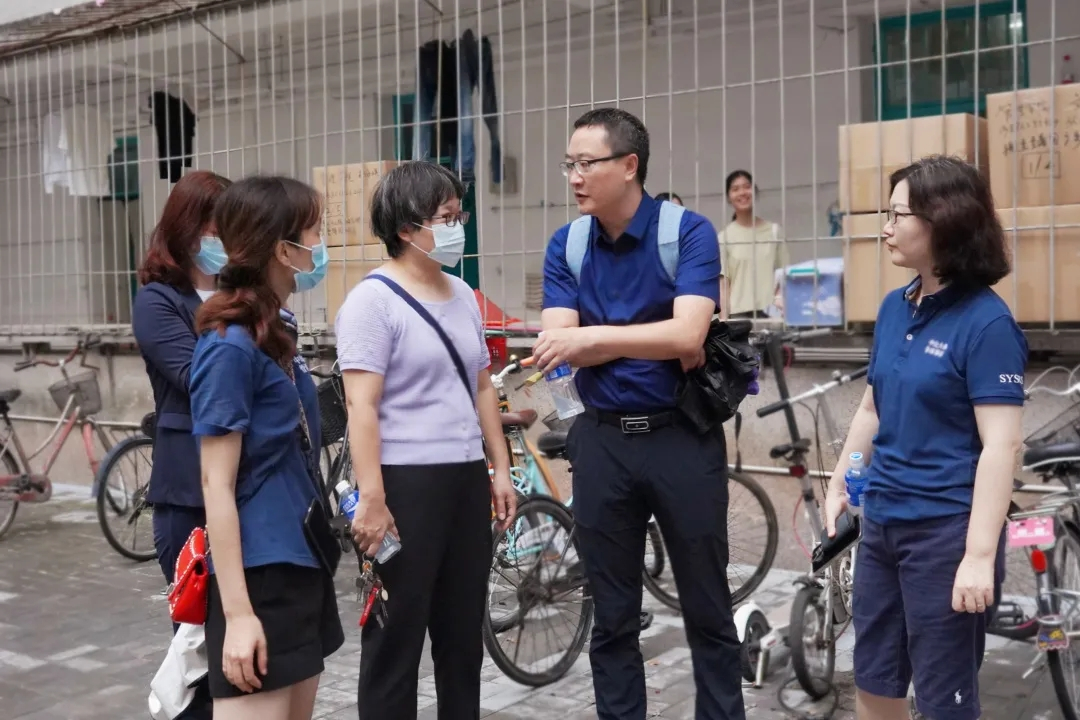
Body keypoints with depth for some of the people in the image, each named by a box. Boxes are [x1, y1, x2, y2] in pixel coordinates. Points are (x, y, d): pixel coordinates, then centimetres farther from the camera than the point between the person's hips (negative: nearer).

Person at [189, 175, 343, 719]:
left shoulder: (274, 335, 10)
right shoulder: (230, 346, -17)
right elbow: (216, 485, -19)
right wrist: (237, 611, -20)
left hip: (301, 564, 9)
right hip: (259, 576, -9)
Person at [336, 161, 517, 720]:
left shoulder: (462, 296, 12)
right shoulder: (373, 299, -10)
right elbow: (362, 407, -15)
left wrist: (500, 469, 13)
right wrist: (371, 498, -21)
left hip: (466, 479, 7)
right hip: (406, 483, -7)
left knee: (463, 631, 16)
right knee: (397, 636, 4)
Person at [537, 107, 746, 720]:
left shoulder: (689, 232, -9)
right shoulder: (565, 246, 2)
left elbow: (686, 335, -21)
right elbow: (557, 346, -9)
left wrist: (594, 336, -24)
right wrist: (657, 343, -15)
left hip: (683, 437, -3)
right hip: (602, 441, 3)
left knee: (708, 612, 10)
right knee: (612, 619, 12)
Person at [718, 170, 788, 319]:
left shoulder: (773, 231, 7)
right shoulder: (724, 237, 2)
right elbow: (723, 285, 0)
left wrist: (781, 298, -7)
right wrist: (724, 320, -7)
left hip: (770, 313, 1)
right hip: (738, 313, -1)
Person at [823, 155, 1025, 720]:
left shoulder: (986, 322, -15)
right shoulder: (894, 307, 6)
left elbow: (1000, 446, -19)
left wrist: (980, 555, -23)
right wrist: (839, 485, 18)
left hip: (946, 529, -7)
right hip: (882, 520, 7)